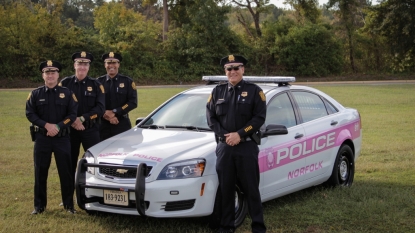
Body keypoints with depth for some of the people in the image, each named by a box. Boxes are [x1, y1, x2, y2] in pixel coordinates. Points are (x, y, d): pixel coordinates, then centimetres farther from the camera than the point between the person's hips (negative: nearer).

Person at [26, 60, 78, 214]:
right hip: (42, 138, 1)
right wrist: (46, 125, -14)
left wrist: (58, 126, -15)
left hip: (62, 138, -1)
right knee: (40, 172, 4)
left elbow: (72, 114, -2)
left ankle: (69, 204, 11)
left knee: (66, 172, 1)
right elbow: (30, 114, -1)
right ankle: (39, 205, 14)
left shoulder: (67, 93, 4)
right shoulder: (35, 94, 6)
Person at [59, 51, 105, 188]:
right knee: (69, 164, 8)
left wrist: (82, 118, -16)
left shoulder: (96, 85, 1)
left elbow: (100, 108, -7)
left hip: (91, 130, -1)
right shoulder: (65, 83, 3)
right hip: (70, 129, 1)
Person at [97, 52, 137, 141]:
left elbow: (133, 102, -4)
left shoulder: (127, 81, 4)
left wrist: (115, 112, -13)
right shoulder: (99, 82, 6)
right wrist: (105, 115, -14)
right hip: (103, 126, 1)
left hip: (122, 124, -1)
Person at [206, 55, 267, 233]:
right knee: (225, 189, 6)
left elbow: (260, 117, -5)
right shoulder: (217, 92, 10)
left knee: (251, 189, 1)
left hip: (247, 146, -3)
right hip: (224, 147, 3)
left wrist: (239, 134, -14)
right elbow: (211, 117, 7)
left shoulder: (254, 91, 1)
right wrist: (224, 136, -8)